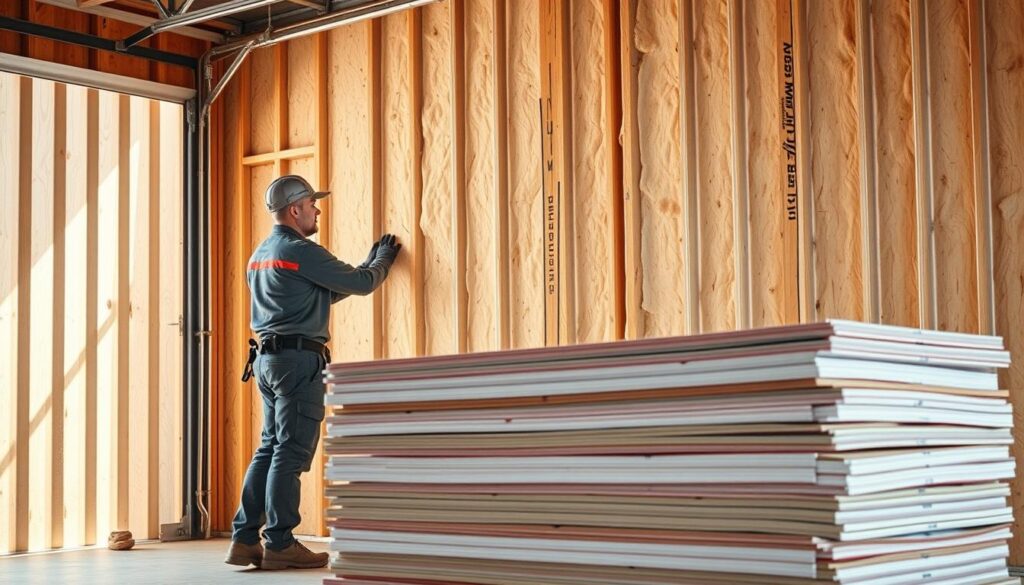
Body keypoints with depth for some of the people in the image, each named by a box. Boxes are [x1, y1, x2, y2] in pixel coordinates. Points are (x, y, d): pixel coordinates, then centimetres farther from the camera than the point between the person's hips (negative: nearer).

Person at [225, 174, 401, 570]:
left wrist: (370, 263, 24)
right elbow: (361, 284, -6)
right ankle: (280, 545, -3)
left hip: (267, 359, 9)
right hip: (298, 359, -9)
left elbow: (323, 293, 23)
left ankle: (245, 540, 11)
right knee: (291, 453, -5)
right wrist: (383, 260, 14)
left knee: (270, 449, 12)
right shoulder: (301, 251, -11)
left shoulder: (260, 254, 18)